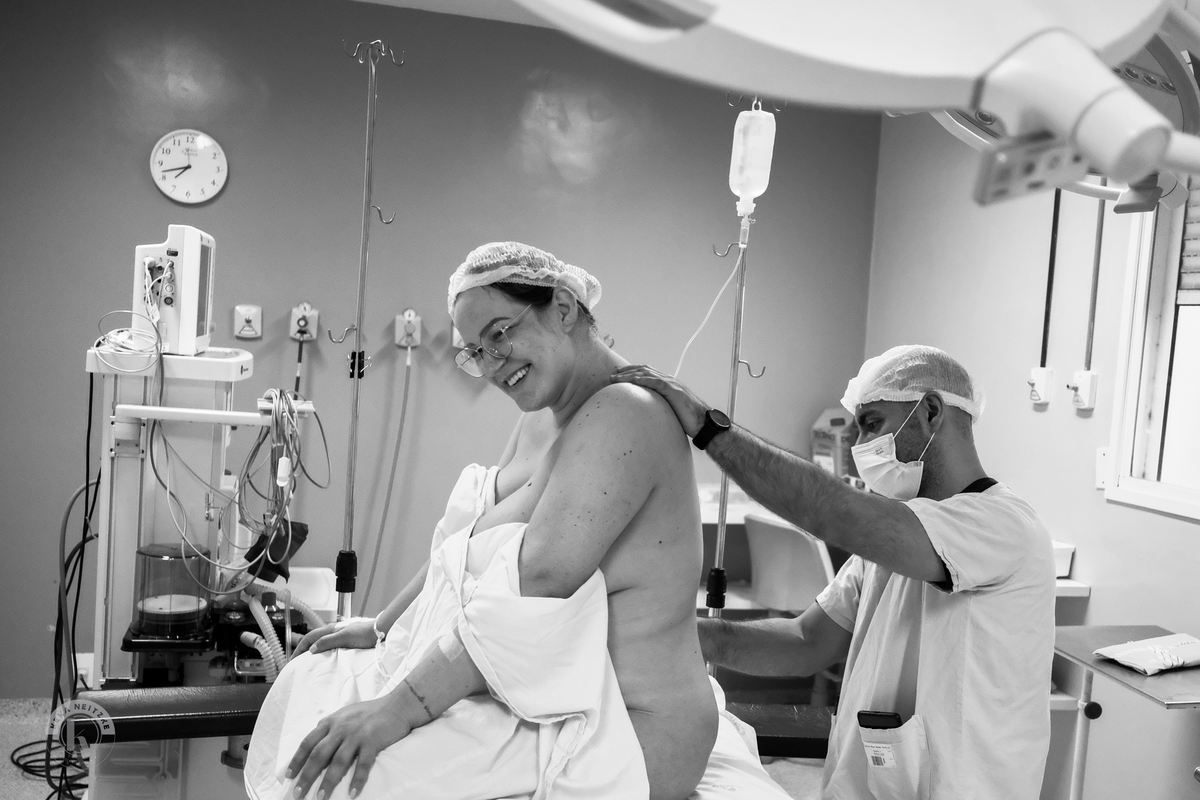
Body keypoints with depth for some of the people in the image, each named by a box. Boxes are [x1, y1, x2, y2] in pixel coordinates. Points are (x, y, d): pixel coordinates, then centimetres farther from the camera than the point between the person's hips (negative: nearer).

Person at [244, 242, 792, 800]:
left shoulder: (623, 414, -22)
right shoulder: (543, 414, 10)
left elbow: (536, 587, -30)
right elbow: (463, 544, 16)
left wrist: (398, 709, -29)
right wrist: (383, 628, 13)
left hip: (624, 739, -9)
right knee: (315, 677, 12)